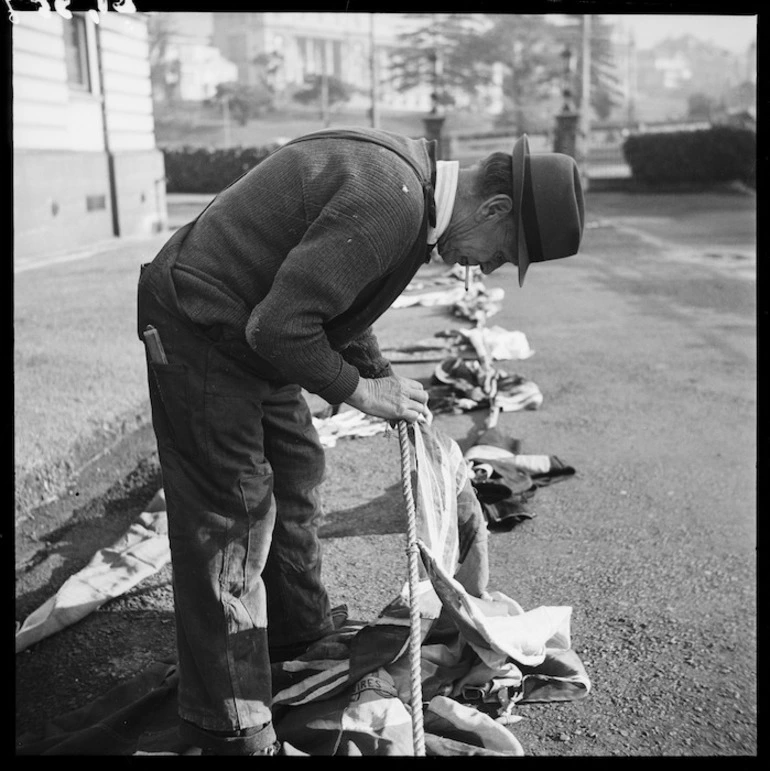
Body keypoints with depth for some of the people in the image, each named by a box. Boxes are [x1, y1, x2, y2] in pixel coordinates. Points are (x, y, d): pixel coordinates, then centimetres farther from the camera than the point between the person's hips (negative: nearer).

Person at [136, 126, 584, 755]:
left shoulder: (410, 181, 5)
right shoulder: (391, 197, -28)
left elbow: (336, 298, 16)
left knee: (296, 474, 18)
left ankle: (301, 642, 38)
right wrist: (358, 389, -15)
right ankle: (234, 733, 8)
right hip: (198, 327, -10)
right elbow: (280, 324, -28)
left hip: (250, 330, 10)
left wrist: (381, 372, 9)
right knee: (230, 518, -6)